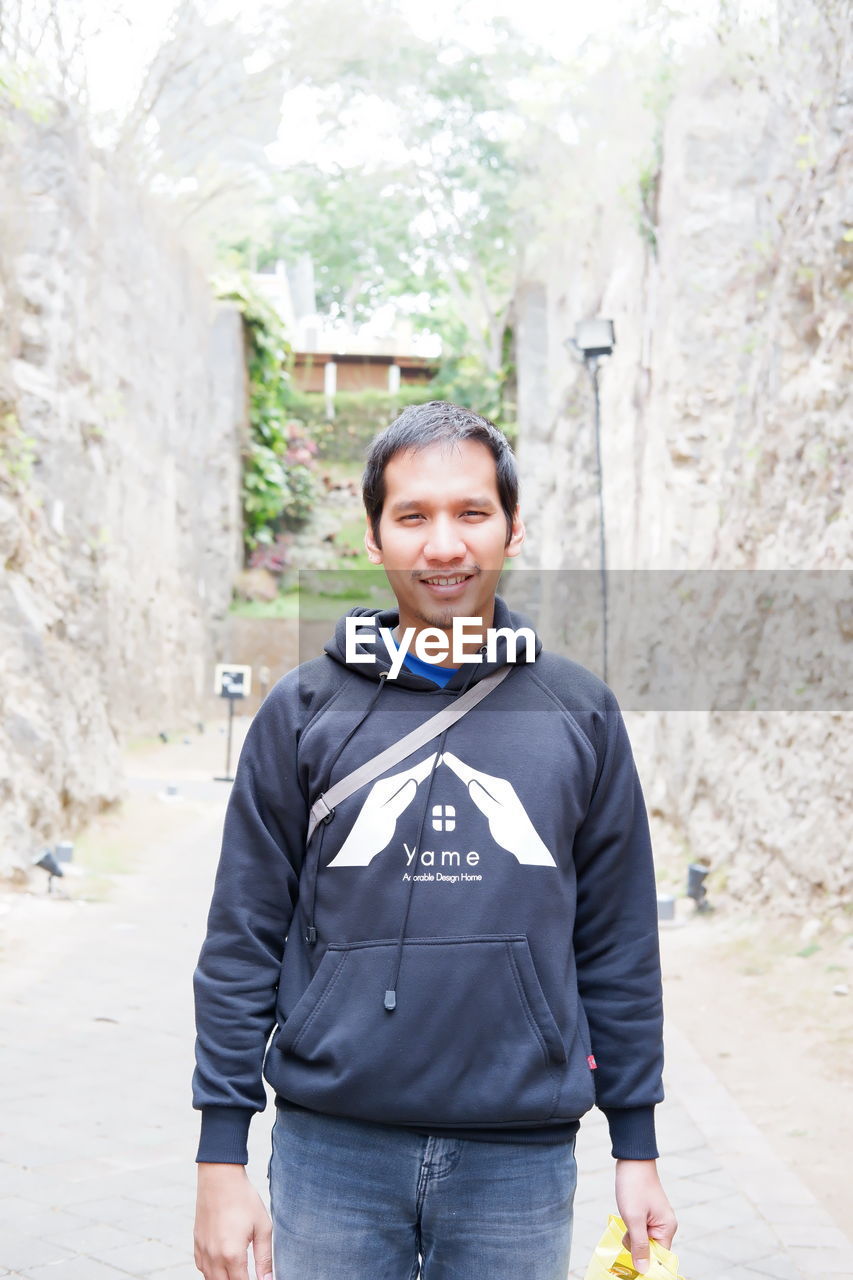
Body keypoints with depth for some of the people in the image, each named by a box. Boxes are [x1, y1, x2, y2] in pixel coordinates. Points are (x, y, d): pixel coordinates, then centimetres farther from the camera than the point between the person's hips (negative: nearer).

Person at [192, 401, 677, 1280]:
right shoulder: (304, 711, 0)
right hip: (332, 1150, 0)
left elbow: (619, 949, 6)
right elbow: (243, 943, 0)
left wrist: (638, 1151, 6)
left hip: (522, 1162, 1)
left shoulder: (580, 713, 3)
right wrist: (221, 1161, -3)